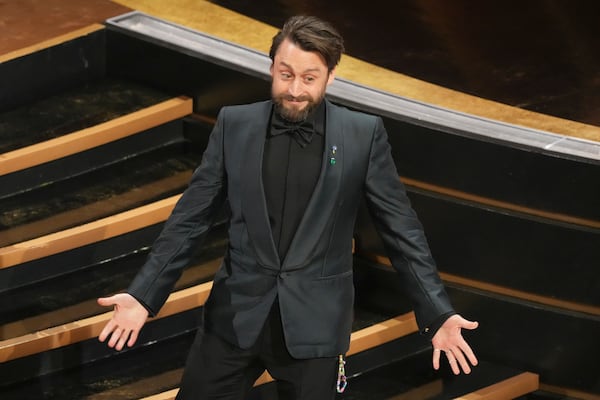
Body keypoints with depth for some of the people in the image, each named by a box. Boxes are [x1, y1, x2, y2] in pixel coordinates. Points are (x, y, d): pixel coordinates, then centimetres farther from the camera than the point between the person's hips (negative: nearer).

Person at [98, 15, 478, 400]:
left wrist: (438, 314, -7)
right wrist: (143, 295, -3)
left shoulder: (363, 135, -3)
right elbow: (191, 217, 4)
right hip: (236, 315, 2)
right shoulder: (235, 125, 1)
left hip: (315, 322, -1)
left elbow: (401, 228, 0)